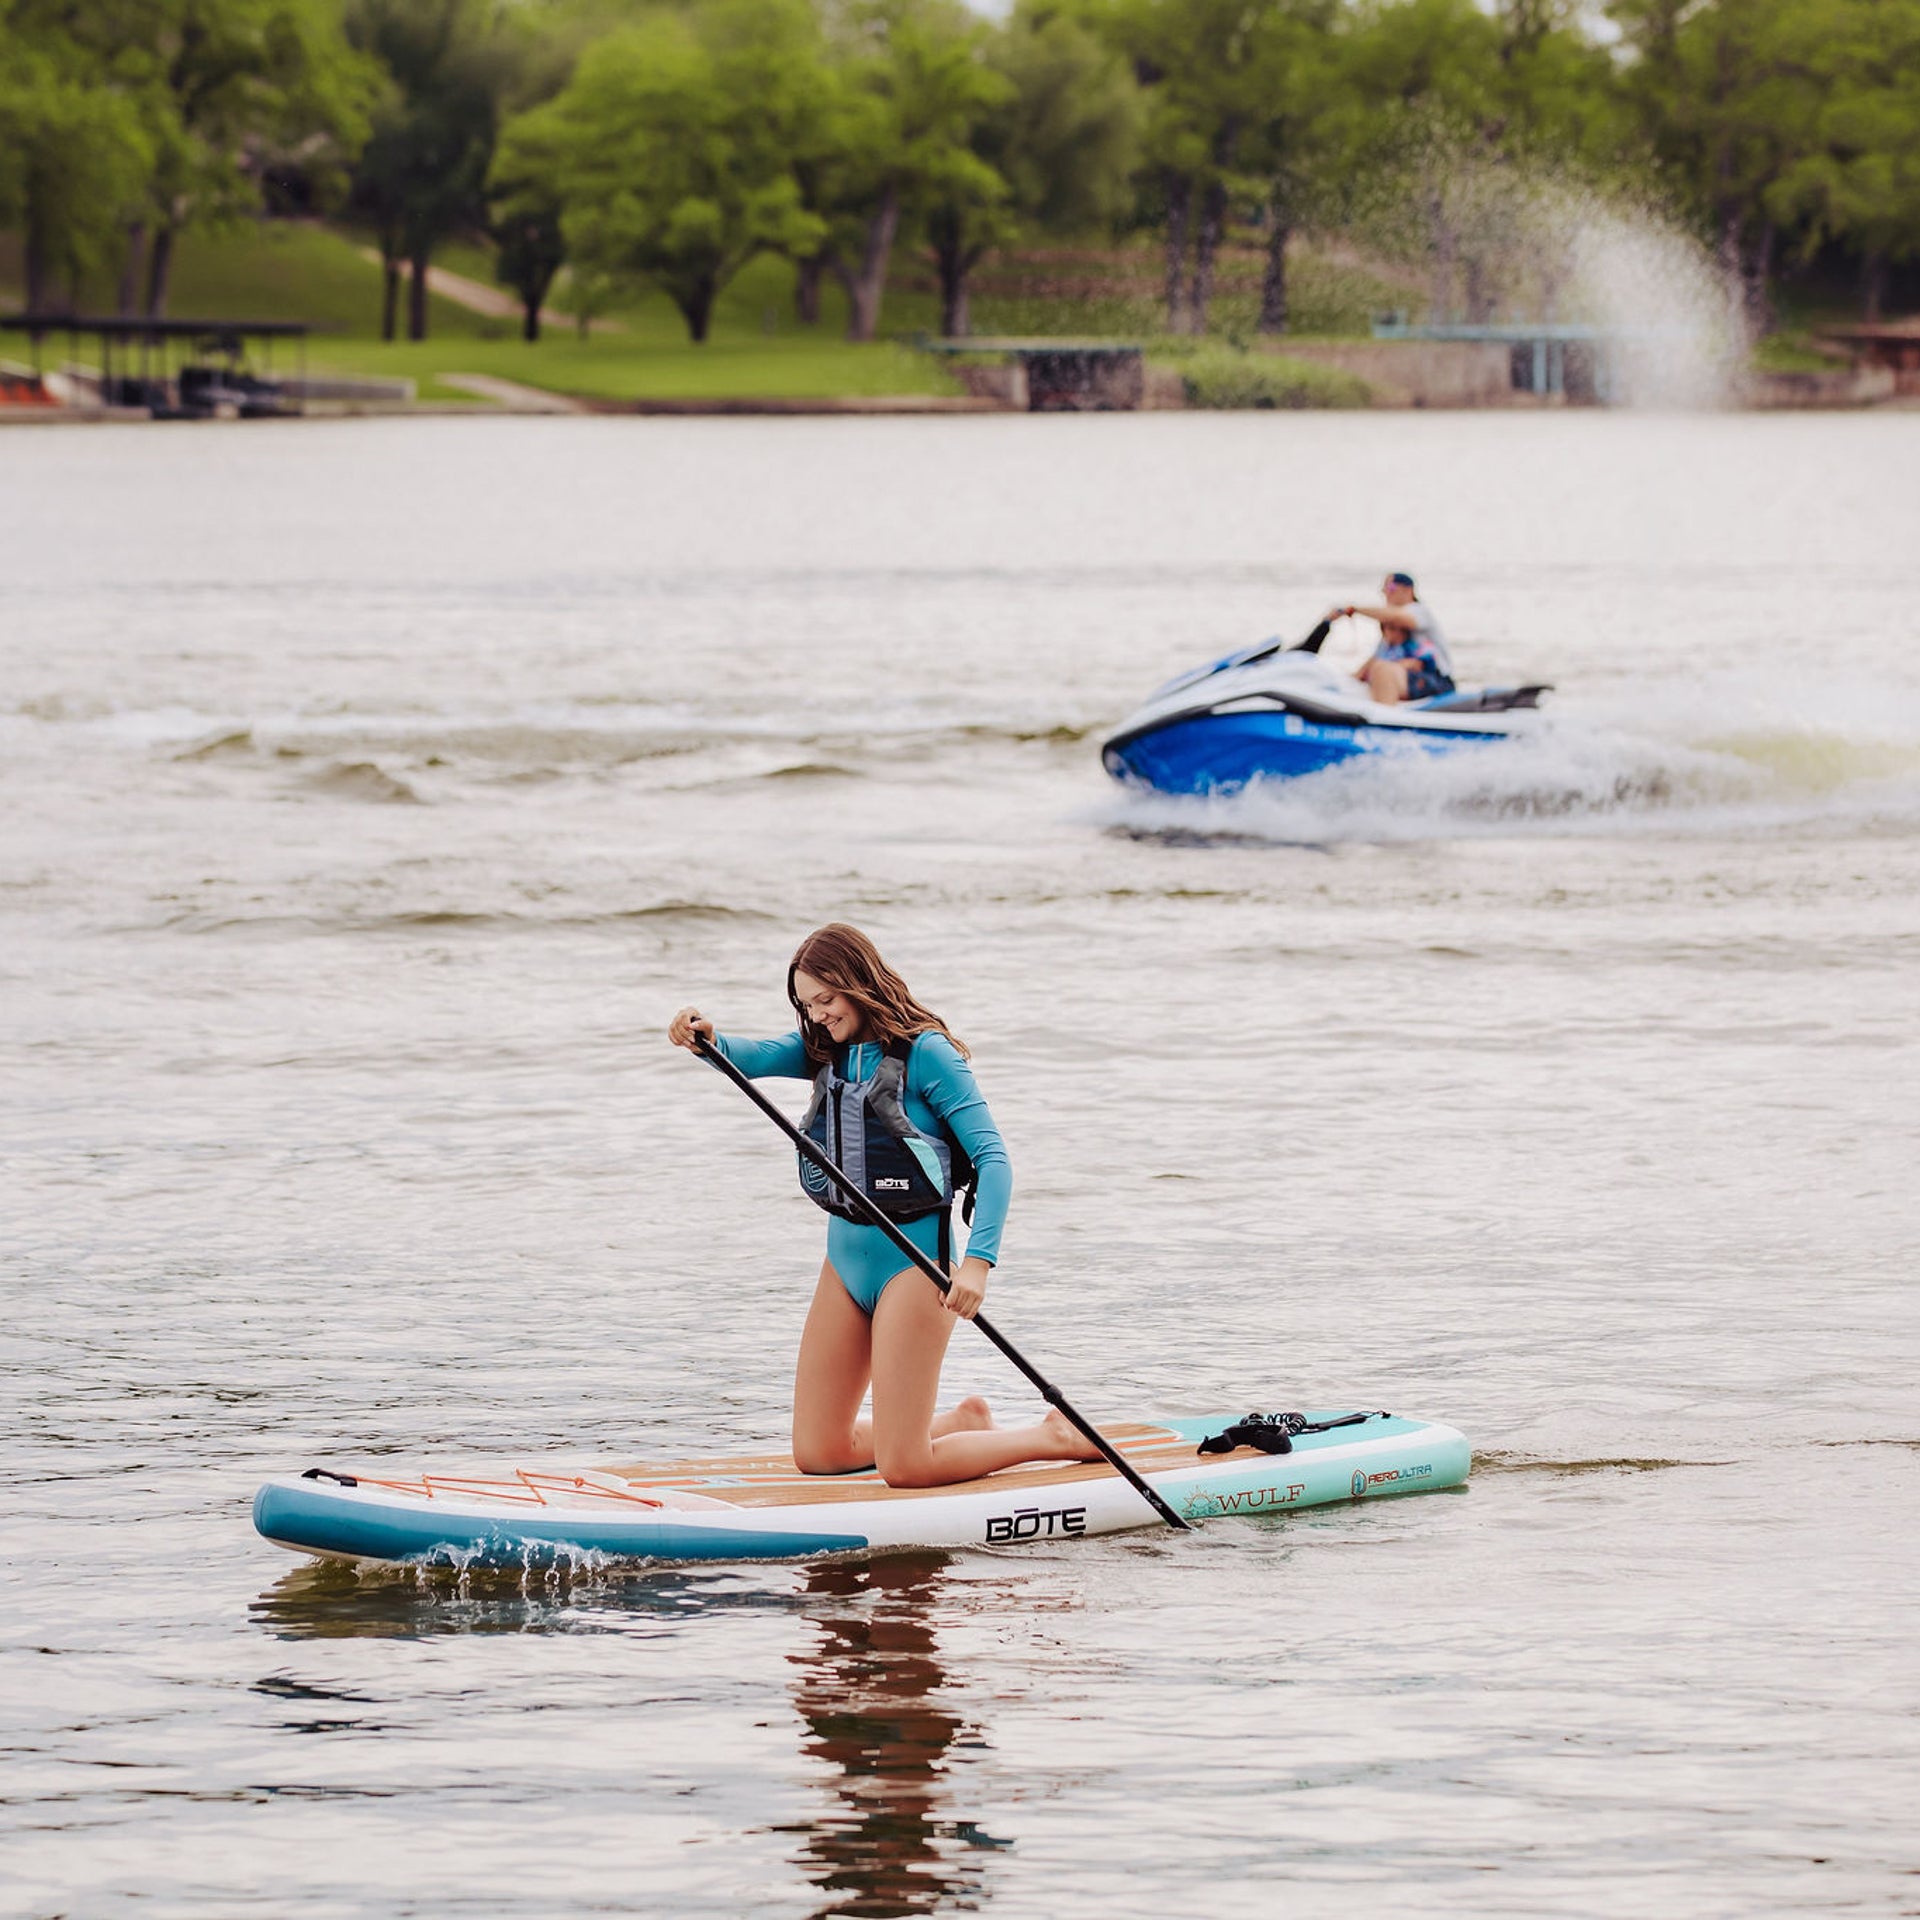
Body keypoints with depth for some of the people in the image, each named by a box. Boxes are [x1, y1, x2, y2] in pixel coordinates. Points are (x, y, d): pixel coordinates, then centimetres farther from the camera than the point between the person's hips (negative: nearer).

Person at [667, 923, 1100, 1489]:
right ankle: (964, 1422, 28)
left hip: (912, 1258, -8)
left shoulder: (925, 1053, -12)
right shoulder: (826, 1050, 8)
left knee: (902, 1467, -11)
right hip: (845, 1254, 8)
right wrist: (706, 1038, -33)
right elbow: (753, 1057, -9)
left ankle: (1054, 1438, 9)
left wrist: (977, 1263, -29)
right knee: (817, 1453, 8)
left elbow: (992, 1157, -18)